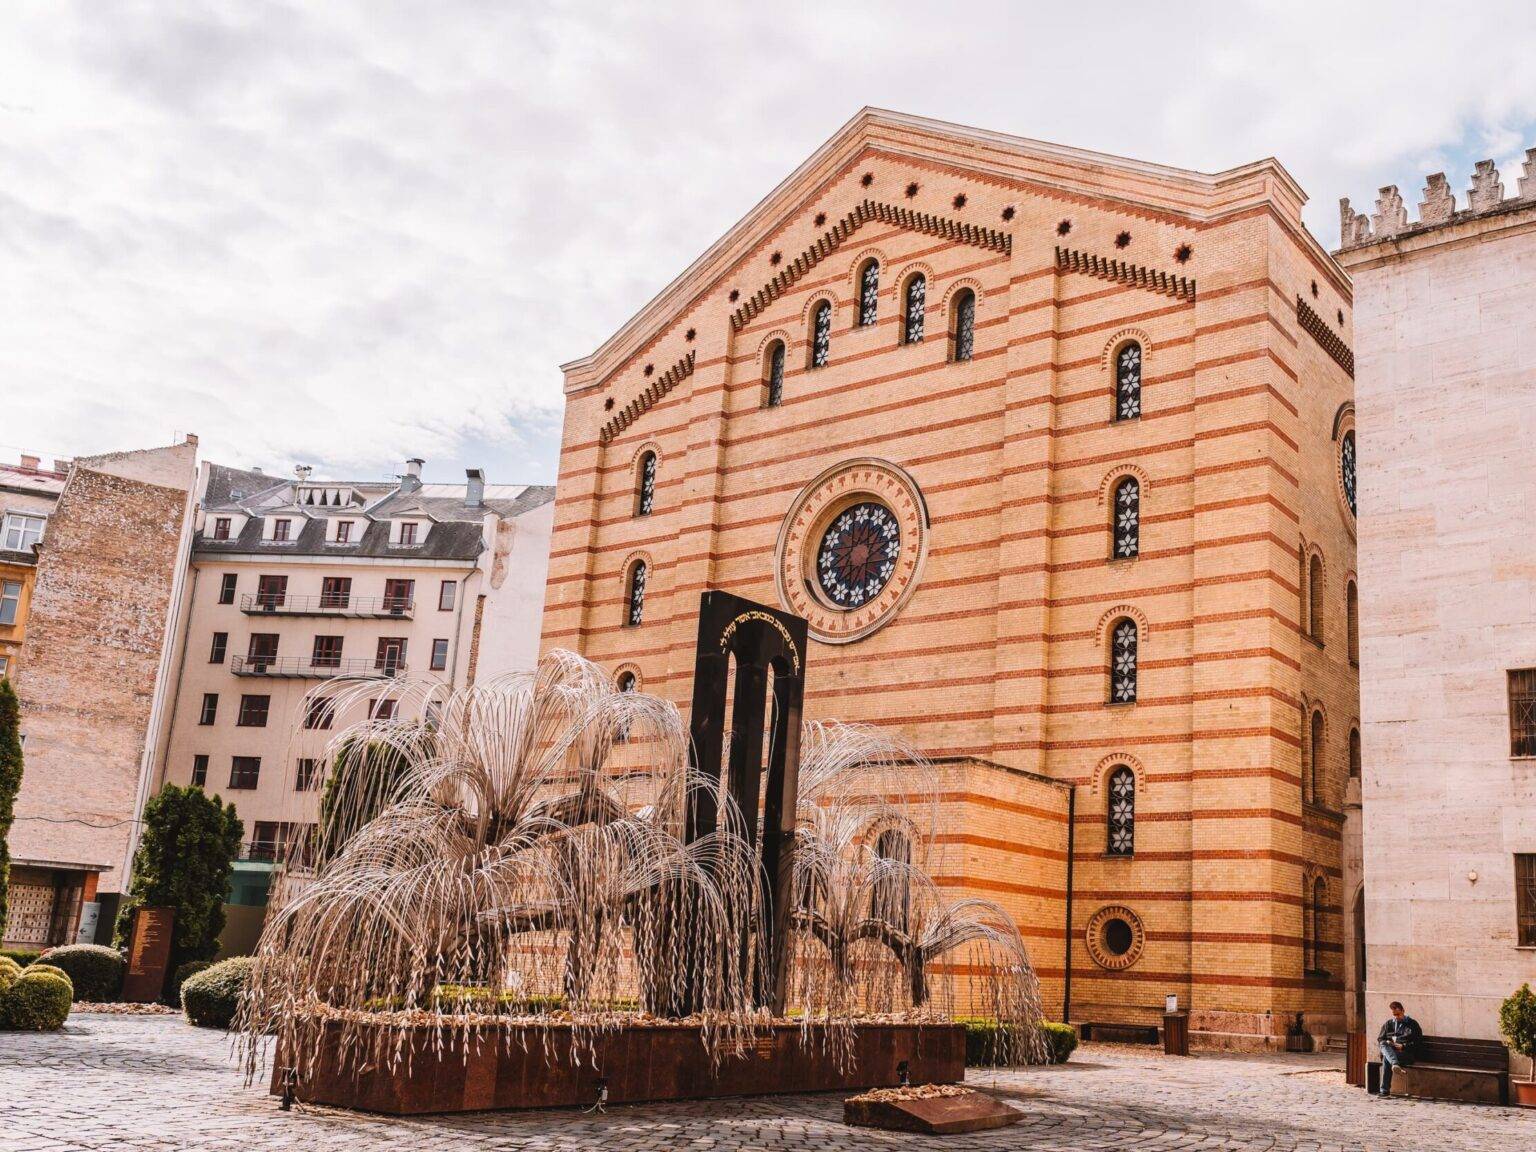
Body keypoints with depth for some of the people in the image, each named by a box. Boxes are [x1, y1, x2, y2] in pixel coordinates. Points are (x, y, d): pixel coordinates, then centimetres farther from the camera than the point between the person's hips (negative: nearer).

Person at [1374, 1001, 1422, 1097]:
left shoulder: (1412, 1024, 10)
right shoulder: (1388, 1024, 23)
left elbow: (1417, 1042, 2)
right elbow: (1380, 1039, 21)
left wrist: (1403, 1046, -12)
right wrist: (1386, 1042, -3)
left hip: (1406, 1053, -4)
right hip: (1390, 1051, 4)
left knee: (1386, 1059, -34)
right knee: (1383, 1045, -34)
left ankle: (1385, 1090, -39)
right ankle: (1395, 1064, -58)